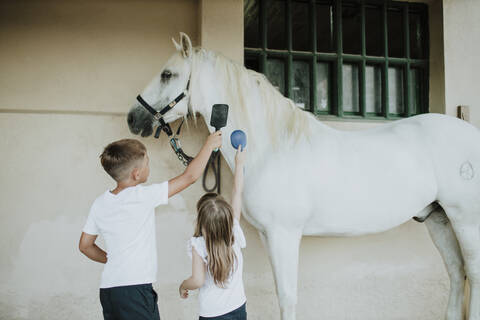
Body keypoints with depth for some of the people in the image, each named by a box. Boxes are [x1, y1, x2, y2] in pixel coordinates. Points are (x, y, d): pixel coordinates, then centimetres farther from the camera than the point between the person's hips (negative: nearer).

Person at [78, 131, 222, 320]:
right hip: (135, 290, -7)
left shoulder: (99, 204, 5)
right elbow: (189, 177, -8)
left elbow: (85, 245, 15)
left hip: (107, 289, 7)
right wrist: (209, 145, 3)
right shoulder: (143, 196, -13)